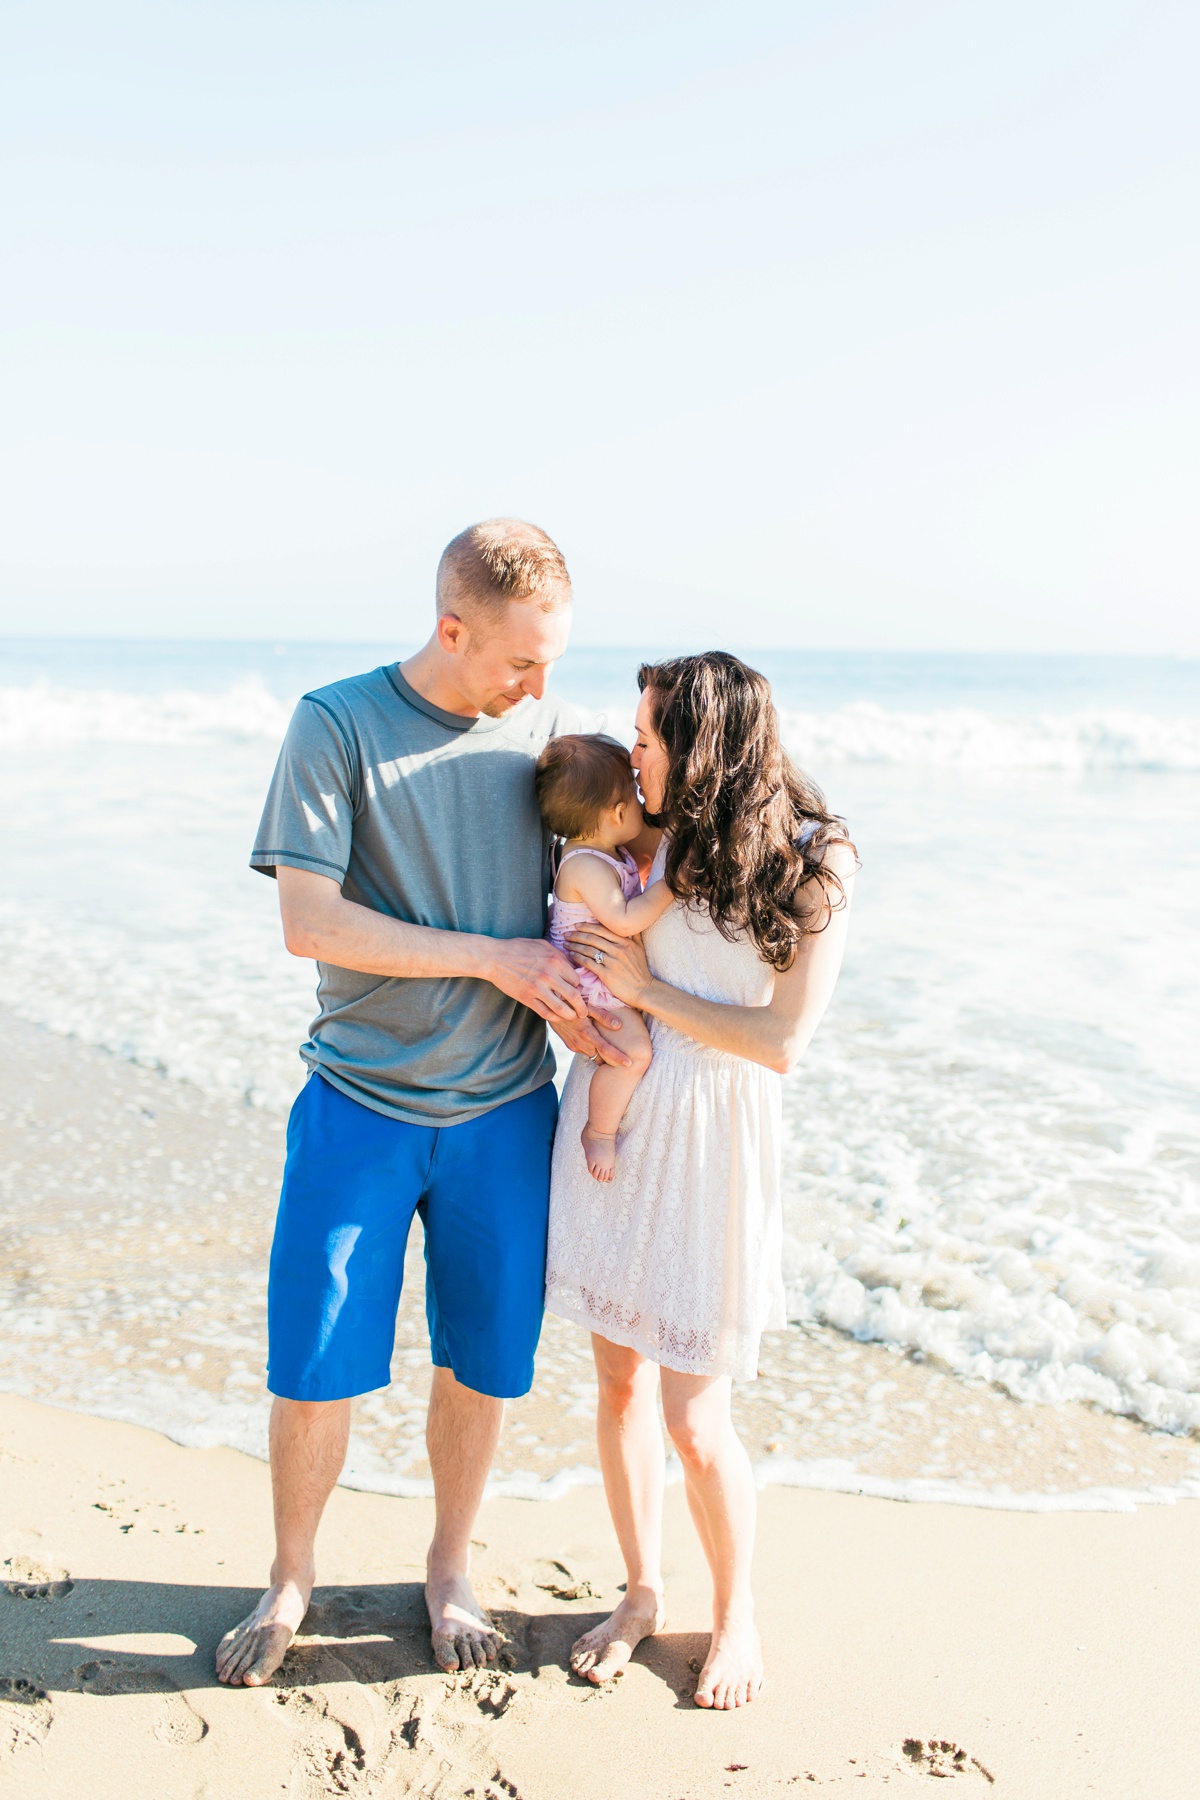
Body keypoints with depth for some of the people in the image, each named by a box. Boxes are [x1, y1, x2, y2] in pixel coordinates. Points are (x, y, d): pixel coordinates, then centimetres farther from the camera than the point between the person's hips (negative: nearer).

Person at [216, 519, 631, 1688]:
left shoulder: (549, 733, 2)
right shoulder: (336, 724, -8)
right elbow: (308, 922, -15)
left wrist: (575, 1002, -12)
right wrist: (494, 959, -17)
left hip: (504, 1110, 3)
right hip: (360, 1104, -2)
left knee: (481, 1363, 12)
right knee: (313, 1369, 4)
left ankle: (450, 1568, 36)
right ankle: (291, 1579, 31)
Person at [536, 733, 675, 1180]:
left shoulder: (610, 850, 7)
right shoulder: (585, 866, -26)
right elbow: (624, 920, -33)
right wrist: (670, 884, -28)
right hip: (589, 983, -11)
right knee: (633, 1050, -22)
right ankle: (599, 1131, -3)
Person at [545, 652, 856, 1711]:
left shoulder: (814, 860, -8)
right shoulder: (647, 837, 4)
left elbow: (783, 1043, -13)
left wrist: (647, 990, -11)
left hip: (710, 1148, -4)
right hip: (608, 1120, 5)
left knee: (697, 1420, 2)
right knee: (620, 1382, 14)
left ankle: (736, 1614, 28)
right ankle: (642, 1593, 35)